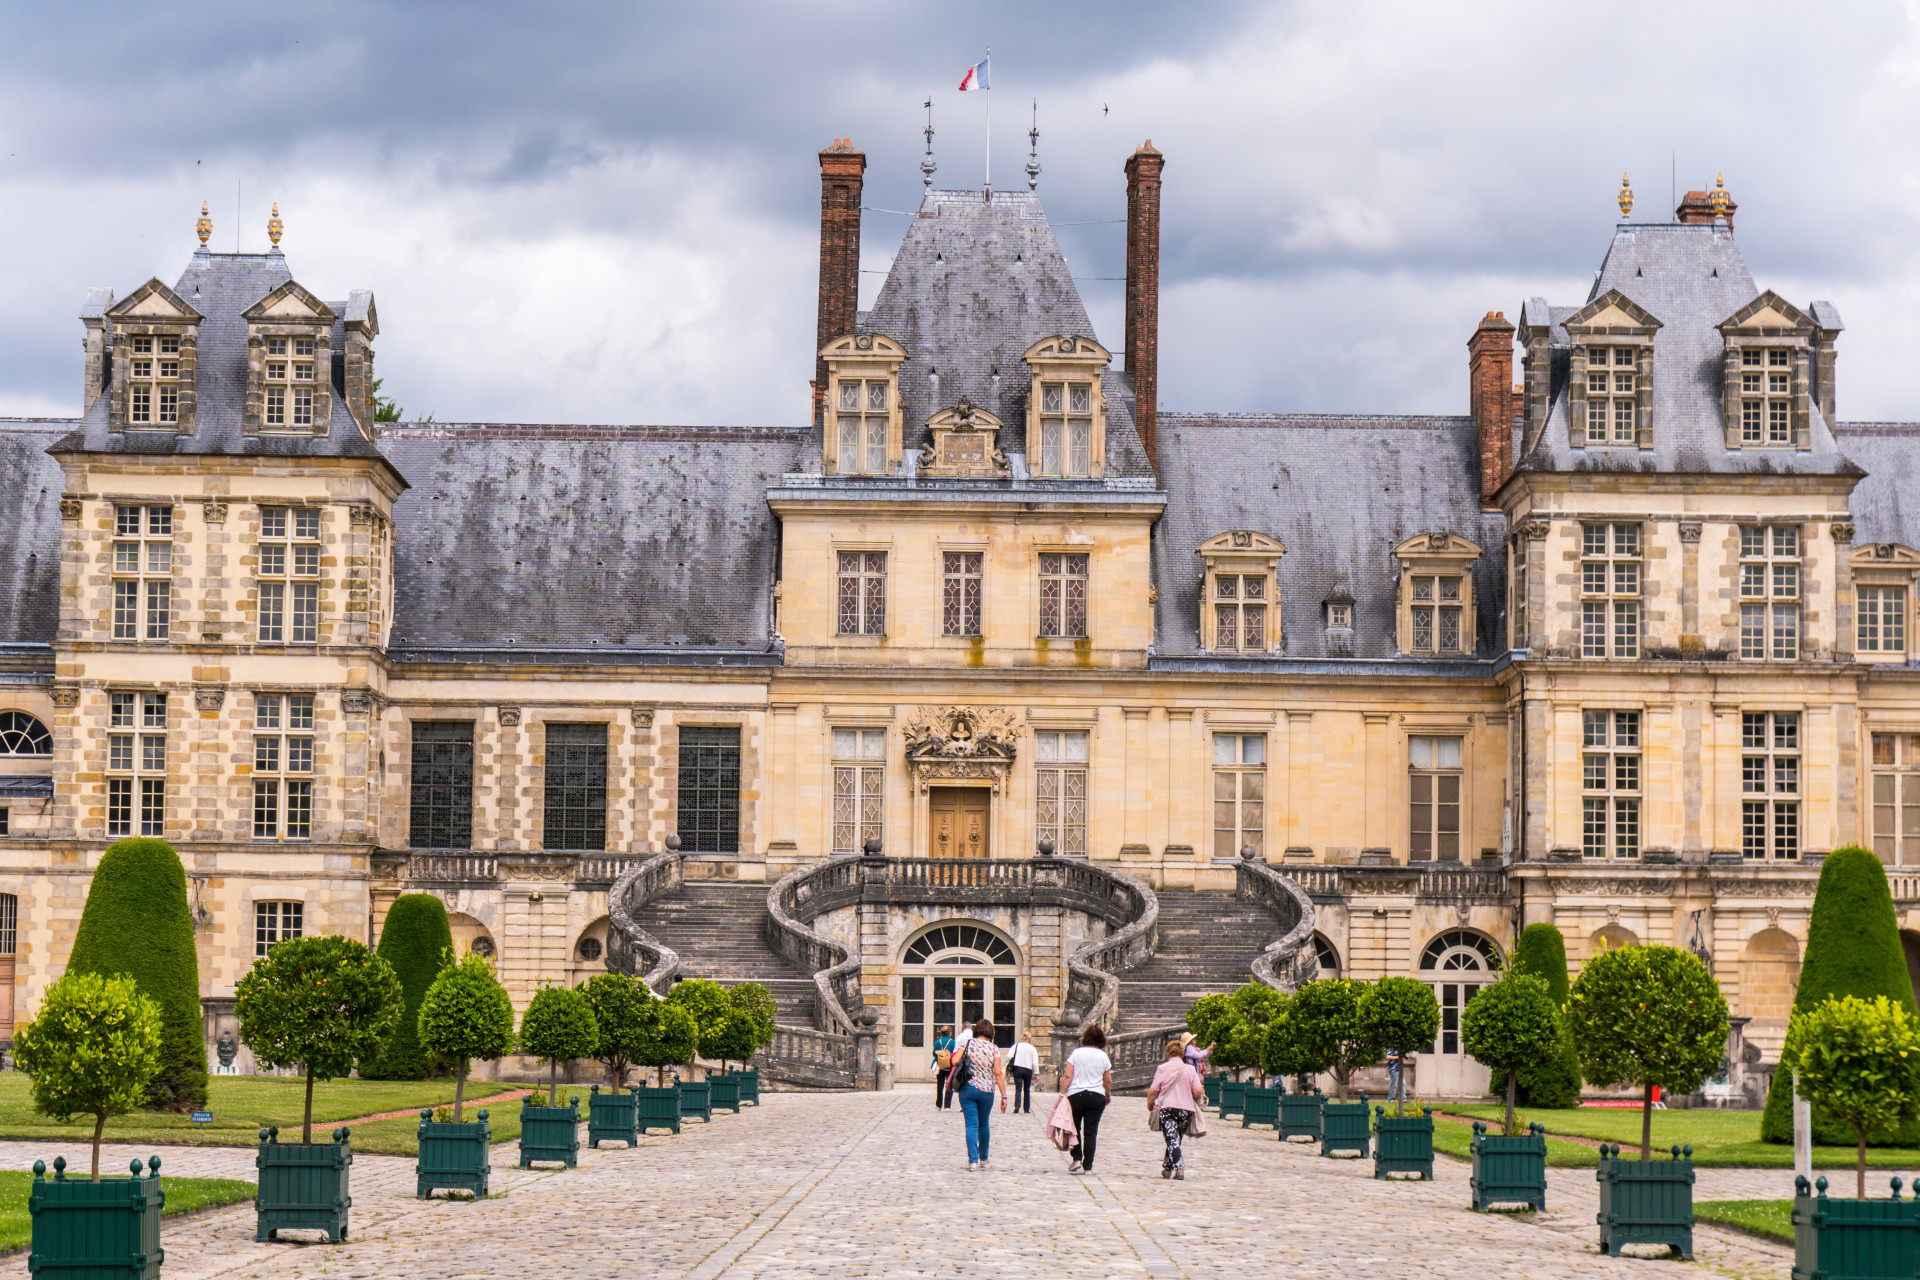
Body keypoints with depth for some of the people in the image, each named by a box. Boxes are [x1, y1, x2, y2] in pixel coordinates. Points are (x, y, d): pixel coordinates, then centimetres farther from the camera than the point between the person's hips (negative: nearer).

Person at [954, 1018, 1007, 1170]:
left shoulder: (967, 1043, -1)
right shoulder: (993, 1048, -2)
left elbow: (955, 1061, -10)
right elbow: (998, 1073, -6)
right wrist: (1003, 1096, -5)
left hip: (967, 1088, -1)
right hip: (987, 1090, 1)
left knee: (972, 1125, -1)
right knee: (984, 1124, 17)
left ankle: (973, 1160, -12)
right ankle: (983, 1159, 29)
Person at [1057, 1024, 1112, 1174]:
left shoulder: (1077, 1053, -2)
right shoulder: (1103, 1056, 4)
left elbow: (1067, 1076, -7)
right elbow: (1108, 1081, 11)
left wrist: (1062, 1094, -4)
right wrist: (1108, 1096, 27)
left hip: (1075, 1095, -1)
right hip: (1097, 1097, 1)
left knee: (1074, 1128, 14)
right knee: (1091, 1132, 2)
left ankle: (1076, 1159, 2)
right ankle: (1087, 1166, 0)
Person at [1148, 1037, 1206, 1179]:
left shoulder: (1162, 1069, -2)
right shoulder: (1190, 1069, 3)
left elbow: (1153, 1091, -2)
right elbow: (1198, 1091, -3)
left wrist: (1149, 1105, 14)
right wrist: (1192, 1100, 18)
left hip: (1167, 1108, -3)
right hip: (1186, 1109, 3)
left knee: (1172, 1140, -6)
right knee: (1175, 1140, 16)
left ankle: (1179, 1168, -22)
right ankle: (1167, 1168, 20)